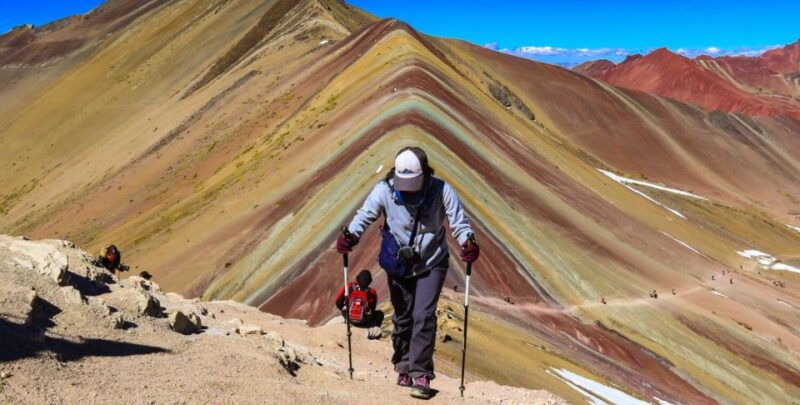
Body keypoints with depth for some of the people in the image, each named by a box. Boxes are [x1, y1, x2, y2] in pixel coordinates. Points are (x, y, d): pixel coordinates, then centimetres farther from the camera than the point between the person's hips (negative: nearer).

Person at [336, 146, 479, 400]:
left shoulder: (441, 191, -21)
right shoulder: (384, 190, -19)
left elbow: (459, 221, -18)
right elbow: (365, 216, -13)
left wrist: (468, 243, -39)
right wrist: (350, 235, -33)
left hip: (431, 264, -2)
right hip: (398, 264, 2)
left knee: (423, 316, -13)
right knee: (402, 317, 14)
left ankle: (420, 375, -2)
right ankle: (404, 368, 34)